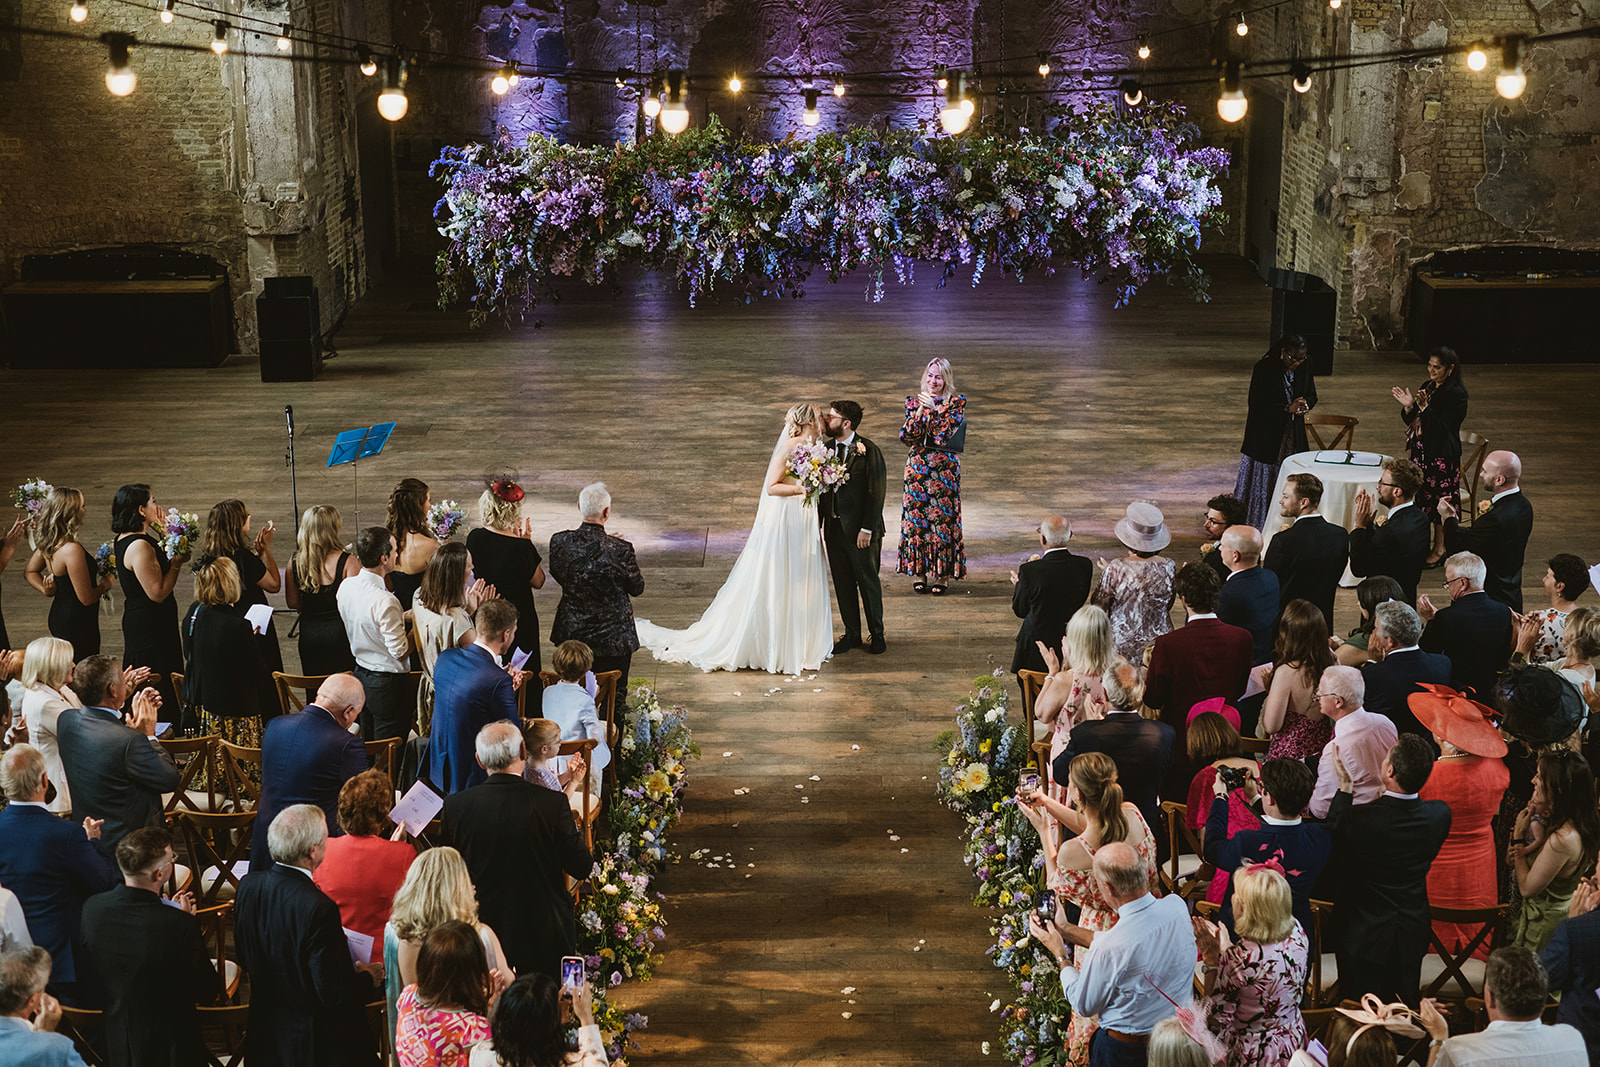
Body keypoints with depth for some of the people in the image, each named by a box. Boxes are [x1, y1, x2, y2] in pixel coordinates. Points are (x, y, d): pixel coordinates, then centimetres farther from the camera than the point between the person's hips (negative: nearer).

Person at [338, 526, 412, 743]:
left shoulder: (346, 586, -4)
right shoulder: (385, 602, -29)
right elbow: (401, 652, -22)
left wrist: (402, 617, 12)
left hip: (360, 675, 8)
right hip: (388, 684, -8)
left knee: (367, 745, 23)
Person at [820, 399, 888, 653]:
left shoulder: (869, 451, -12)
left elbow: (877, 493, -13)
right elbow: (822, 488, 11)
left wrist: (867, 529, -16)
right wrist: (818, 524, 7)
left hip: (860, 530, -5)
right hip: (834, 527, 6)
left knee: (868, 582, 7)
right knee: (843, 584, 11)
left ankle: (876, 634, 22)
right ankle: (851, 634, 24)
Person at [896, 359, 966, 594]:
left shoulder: (956, 403, -1)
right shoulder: (914, 402, 8)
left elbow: (944, 434, -12)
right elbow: (906, 436, -4)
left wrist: (933, 410, -20)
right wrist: (920, 411, -14)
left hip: (944, 468, -3)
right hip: (917, 467, 3)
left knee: (942, 518, -2)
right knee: (916, 516, 3)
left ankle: (943, 574, 7)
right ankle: (921, 572, 13)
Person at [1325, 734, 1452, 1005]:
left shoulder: (1359, 818, -29)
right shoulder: (1439, 814, -15)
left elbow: (1333, 850, -8)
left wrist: (1344, 787, -7)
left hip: (1365, 937, -4)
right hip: (1412, 938, 4)